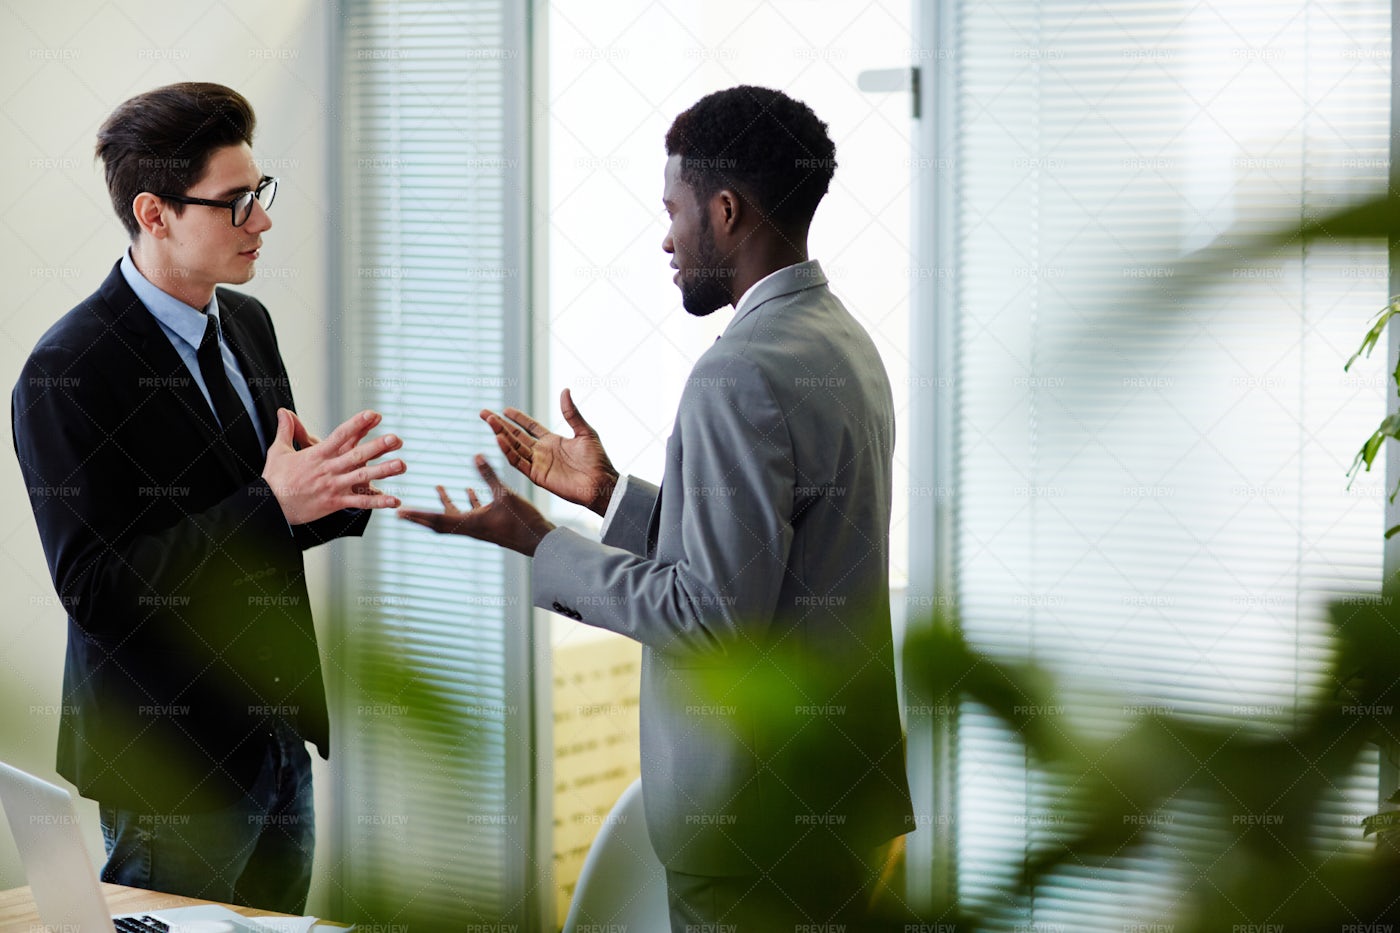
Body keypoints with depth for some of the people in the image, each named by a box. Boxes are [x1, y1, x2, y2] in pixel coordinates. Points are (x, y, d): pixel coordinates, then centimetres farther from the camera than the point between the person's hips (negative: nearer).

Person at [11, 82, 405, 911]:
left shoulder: (247, 322, 8)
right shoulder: (66, 374, -17)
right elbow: (93, 586, -23)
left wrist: (336, 492, -7)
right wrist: (274, 503, -27)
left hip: (277, 745, 8)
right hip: (171, 765, -8)